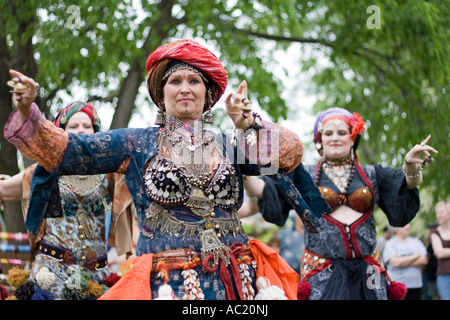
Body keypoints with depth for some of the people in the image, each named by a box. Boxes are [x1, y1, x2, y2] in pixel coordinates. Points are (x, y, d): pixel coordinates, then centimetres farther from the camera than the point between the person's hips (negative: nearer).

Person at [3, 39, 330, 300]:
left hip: (236, 280, 2)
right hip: (166, 282, -2)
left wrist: (247, 123, -7)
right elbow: (62, 150, 3)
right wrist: (27, 112, -11)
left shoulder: (227, 145, 13)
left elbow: (291, 152, 3)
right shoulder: (137, 143, 8)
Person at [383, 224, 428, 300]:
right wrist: (415, 256, -4)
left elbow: (424, 260, 1)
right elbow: (396, 262, -16)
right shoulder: (390, 244, -1)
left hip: (416, 285, 4)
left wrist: (404, 261, -9)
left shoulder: (416, 241, 12)